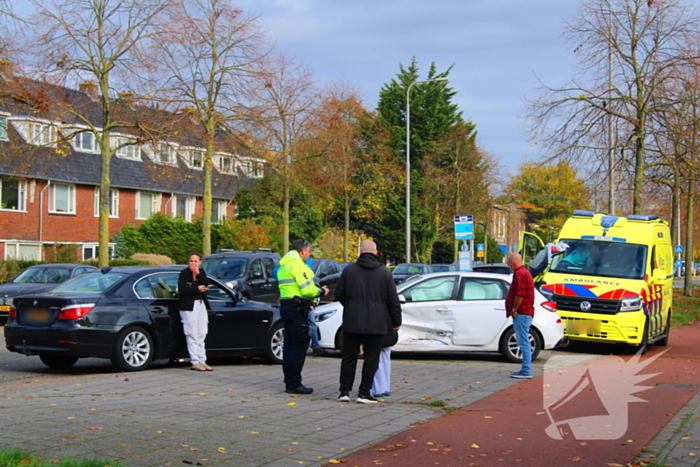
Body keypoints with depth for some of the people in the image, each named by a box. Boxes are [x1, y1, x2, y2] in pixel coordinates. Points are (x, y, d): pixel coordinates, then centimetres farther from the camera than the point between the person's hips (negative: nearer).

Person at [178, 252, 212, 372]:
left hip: (201, 305, 6)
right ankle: (195, 362, -4)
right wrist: (197, 289, -18)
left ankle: (202, 361, 13)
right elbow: (181, 290, -17)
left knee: (201, 335, 8)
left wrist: (198, 274, -13)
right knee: (192, 335, -6)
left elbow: (207, 284, -5)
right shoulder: (184, 273, -7)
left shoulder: (201, 272, 10)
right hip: (188, 306, -6)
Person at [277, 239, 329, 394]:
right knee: (299, 344, -7)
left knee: (289, 344, 12)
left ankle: (289, 382, 17)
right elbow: (307, 289, -18)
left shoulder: (283, 265, 19)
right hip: (297, 308, -10)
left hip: (285, 305, 10)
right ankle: (294, 384, -7)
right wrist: (321, 291, -1)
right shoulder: (298, 265, -12)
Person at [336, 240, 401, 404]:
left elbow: (339, 294, 5)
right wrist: (396, 322, 9)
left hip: (352, 322, 1)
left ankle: (345, 391, 7)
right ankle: (364, 393, 2)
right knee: (371, 358, 4)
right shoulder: (385, 273, 1)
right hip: (376, 324, -1)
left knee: (349, 356, 8)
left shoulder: (349, 270, 3)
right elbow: (393, 300, 1)